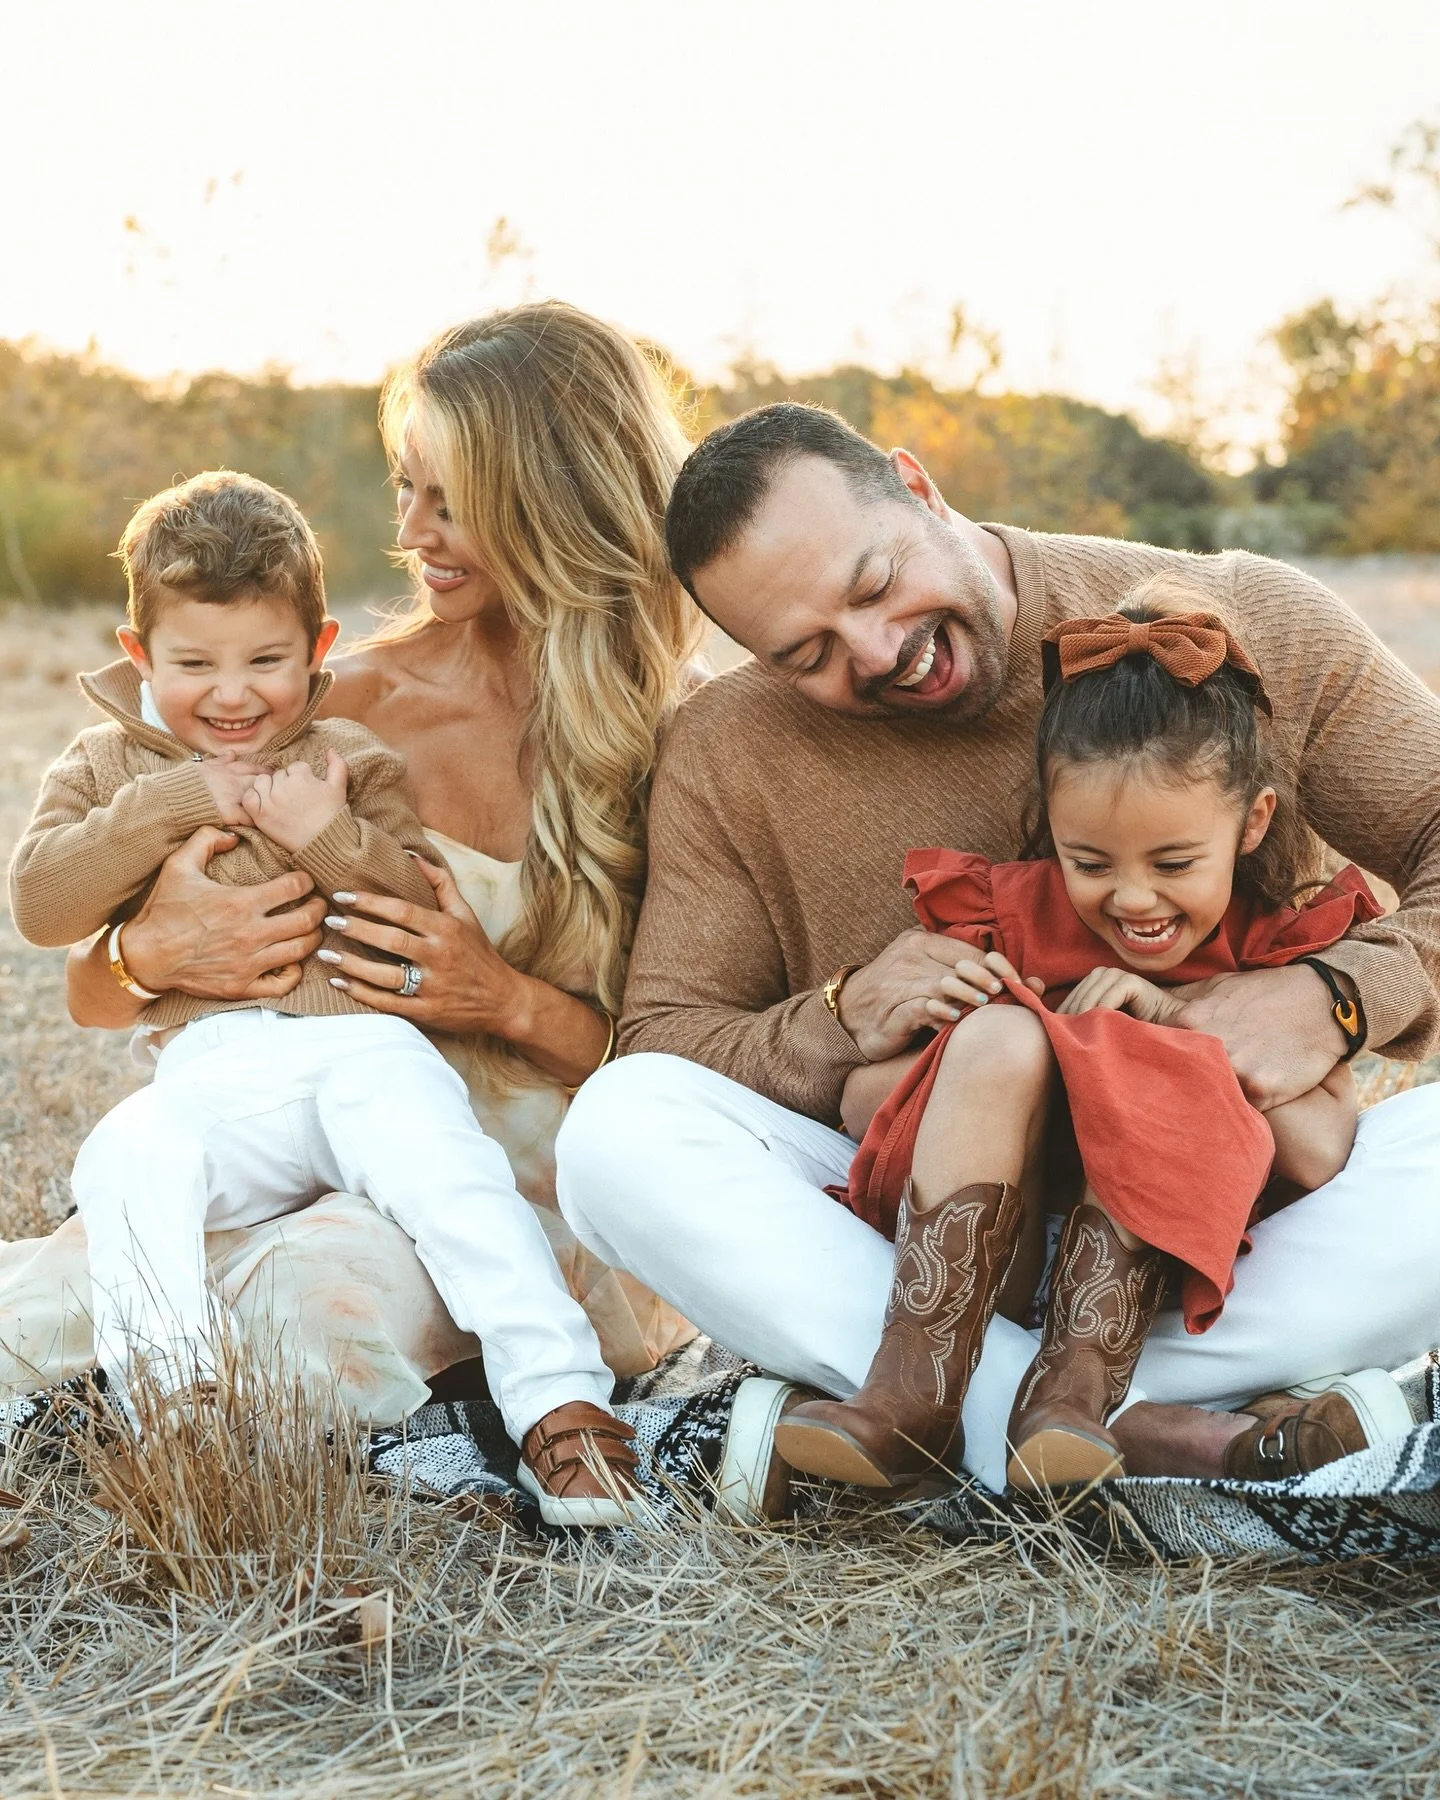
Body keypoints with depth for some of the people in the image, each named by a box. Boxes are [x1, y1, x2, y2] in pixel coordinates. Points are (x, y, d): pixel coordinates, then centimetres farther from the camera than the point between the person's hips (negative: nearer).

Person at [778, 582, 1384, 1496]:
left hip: (1164, 1265, -1)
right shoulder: (1005, 915, 5)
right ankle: (913, 1392, -35)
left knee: (1157, 1080, -26)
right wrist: (957, 1037, -14)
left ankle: (1073, 1389, -37)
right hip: (979, 1263, 1)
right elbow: (859, 1107, 5)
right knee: (998, 1038, -25)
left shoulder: (1290, 946, 3)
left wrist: (1182, 1026, -15)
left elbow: (1321, 1157, -11)